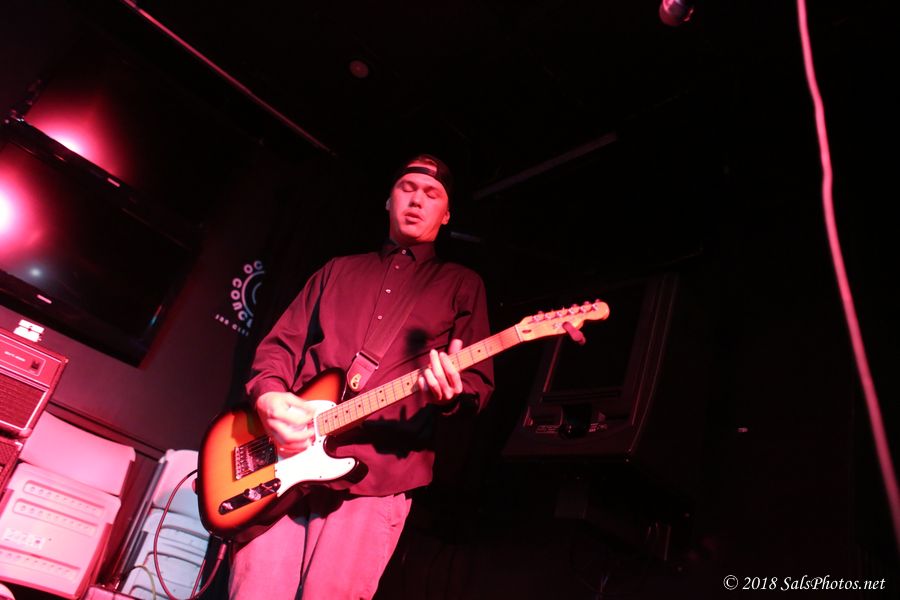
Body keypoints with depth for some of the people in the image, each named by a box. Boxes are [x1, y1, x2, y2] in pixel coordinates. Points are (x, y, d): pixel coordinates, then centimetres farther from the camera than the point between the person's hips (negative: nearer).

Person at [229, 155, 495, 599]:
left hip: (377, 473, -2)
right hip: (283, 458, 3)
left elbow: (480, 380, 5)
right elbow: (282, 343, 16)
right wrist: (268, 395, -5)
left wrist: (451, 393, -19)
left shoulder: (461, 284, 13)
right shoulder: (339, 269, 21)